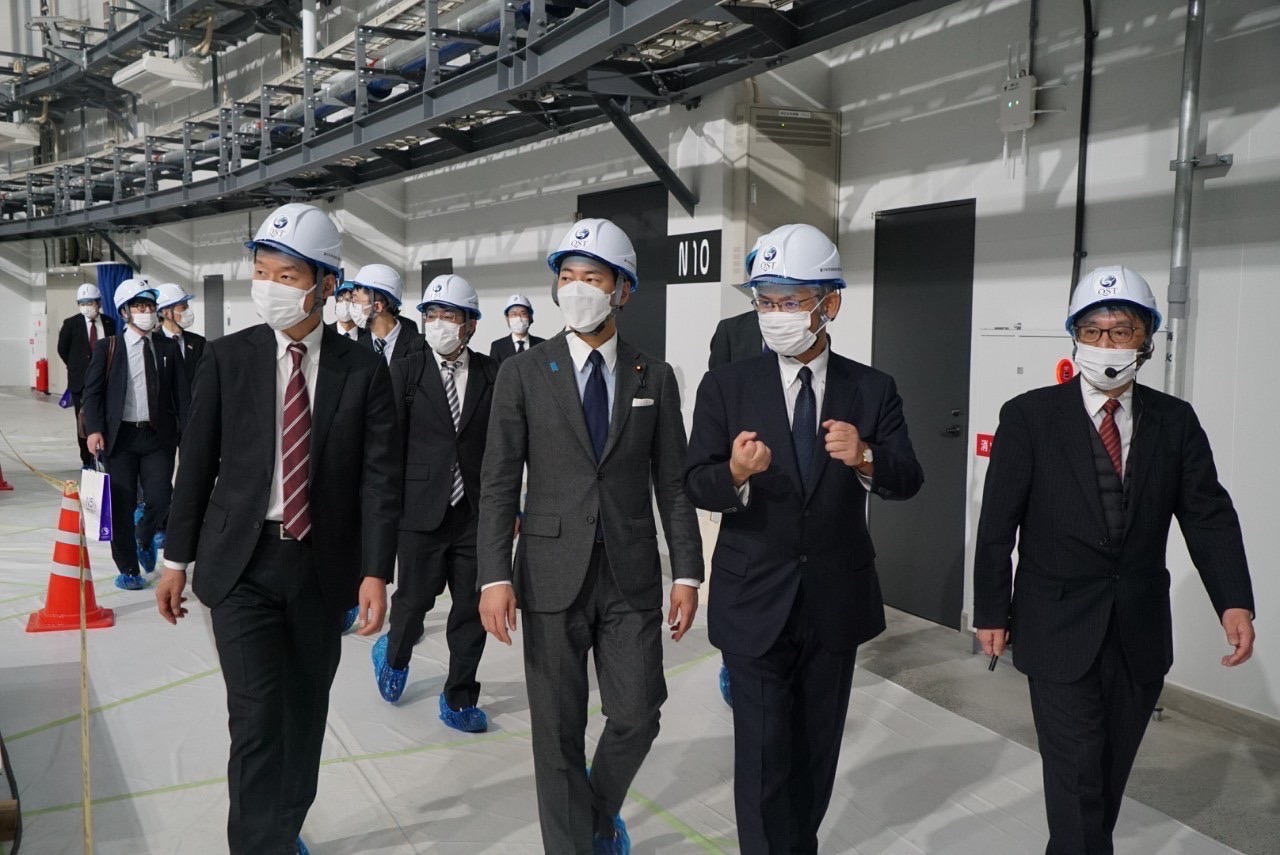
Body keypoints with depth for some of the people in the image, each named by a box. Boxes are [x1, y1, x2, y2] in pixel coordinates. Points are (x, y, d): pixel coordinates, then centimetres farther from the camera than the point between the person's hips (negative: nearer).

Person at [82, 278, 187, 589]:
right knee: (122, 504, 3)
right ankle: (127, 568, 18)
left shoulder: (168, 348, 7)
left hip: (159, 435, 1)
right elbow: (93, 391, -2)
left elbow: (181, 394, 5)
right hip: (120, 435, -1)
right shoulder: (107, 348, 2)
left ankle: (144, 537, 29)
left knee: (160, 499, -6)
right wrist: (94, 429, -15)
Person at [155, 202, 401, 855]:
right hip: (242, 564, -1)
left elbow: (380, 477, -5)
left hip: (323, 567, 1)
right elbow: (196, 464, 3)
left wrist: (375, 571, -11)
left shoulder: (363, 369, -3)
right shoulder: (226, 359, -2)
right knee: (257, 717, -8)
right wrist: (177, 558, 5)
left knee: (305, 712, 15)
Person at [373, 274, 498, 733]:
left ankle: (458, 700, 24)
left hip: (477, 513, 1)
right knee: (413, 600, 11)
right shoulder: (405, 371, -2)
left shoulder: (493, 375, 1)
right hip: (422, 511, -1)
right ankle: (394, 656, 44)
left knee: (472, 610, 7)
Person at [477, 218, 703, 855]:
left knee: (636, 718, 6)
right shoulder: (522, 373, 0)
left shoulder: (655, 377, 5)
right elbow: (498, 483, -2)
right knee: (559, 731, 6)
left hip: (633, 576, 2)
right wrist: (494, 576, -10)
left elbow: (673, 483, 5)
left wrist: (687, 572, 0)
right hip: (553, 575, -1)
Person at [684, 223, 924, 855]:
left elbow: (908, 481, -8)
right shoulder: (726, 386, -6)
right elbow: (697, 485, -10)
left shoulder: (872, 389, -2)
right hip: (756, 602, -2)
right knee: (763, 755, 2)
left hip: (836, 601, 2)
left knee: (818, 749, 19)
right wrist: (735, 474, -33)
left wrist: (865, 459, -30)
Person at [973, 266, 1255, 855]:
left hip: (1140, 633, 4)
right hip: (1060, 630, -3)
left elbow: (1209, 516, -2)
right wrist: (991, 611, -5)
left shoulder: (1175, 421, 2)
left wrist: (1234, 601, -16)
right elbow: (997, 524, -5)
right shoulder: (1029, 416, -7)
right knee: (1077, 779, -2)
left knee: (1111, 773, 16)